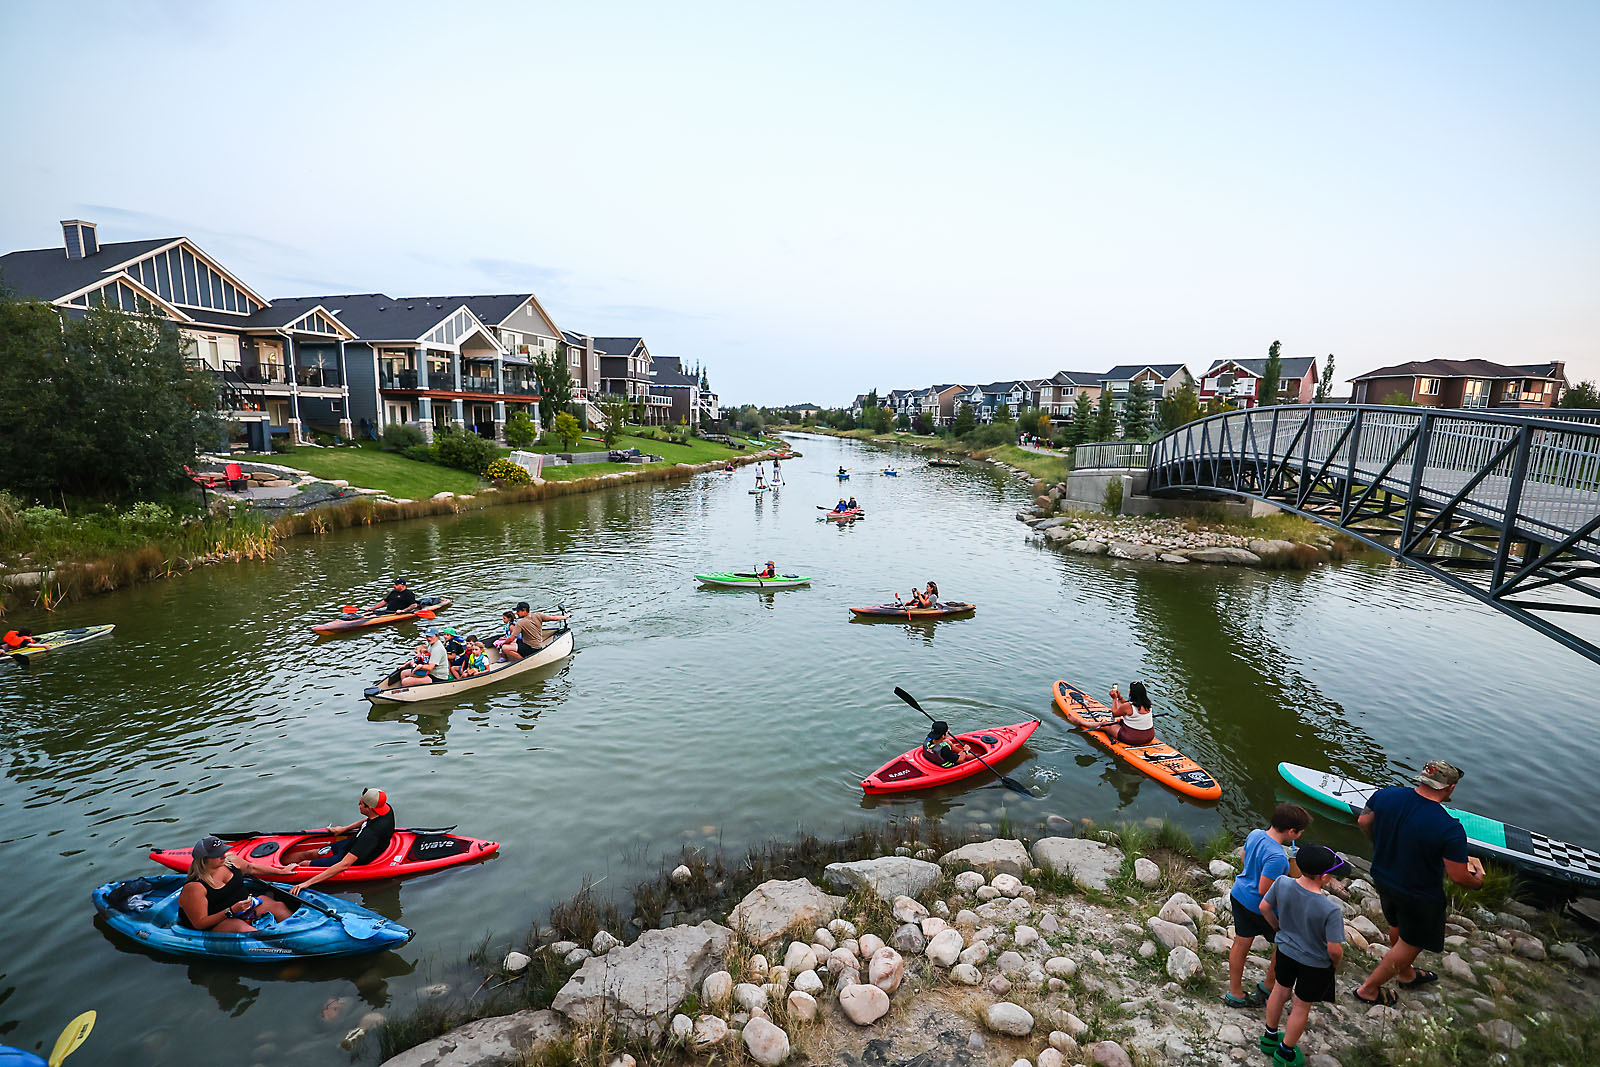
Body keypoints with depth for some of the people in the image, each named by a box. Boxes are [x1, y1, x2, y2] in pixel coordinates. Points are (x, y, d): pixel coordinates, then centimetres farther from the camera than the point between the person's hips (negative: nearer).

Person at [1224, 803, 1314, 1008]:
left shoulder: (1254, 834, -7)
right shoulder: (1276, 857, -32)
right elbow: (1264, 891, -26)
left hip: (1239, 894, 7)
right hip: (1260, 908, -7)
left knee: (1241, 944, 19)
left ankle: (1234, 993, 32)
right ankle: (1267, 987, 36)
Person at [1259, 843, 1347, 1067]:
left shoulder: (1282, 883, -22)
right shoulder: (1330, 909, -35)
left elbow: (1264, 907, -6)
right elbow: (1334, 949, -24)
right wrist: (1337, 963, 0)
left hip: (1285, 949, 4)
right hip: (1314, 963, -4)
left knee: (1280, 992, 28)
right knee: (1301, 1007, 19)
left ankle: (1270, 1036, 49)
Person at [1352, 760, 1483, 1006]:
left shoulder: (1386, 794, -16)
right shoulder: (1451, 830, -31)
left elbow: (1363, 823, 1)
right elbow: (1458, 877, -20)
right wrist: (1477, 881, 5)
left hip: (1382, 877, 6)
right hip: (1419, 896, -6)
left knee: (1397, 928, 31)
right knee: (1410, 944, 18)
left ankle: (1407, 975, 57)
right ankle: (1368, 989, 29)